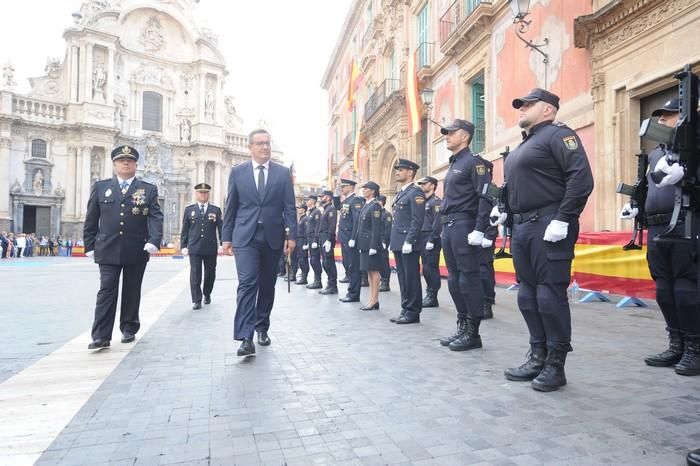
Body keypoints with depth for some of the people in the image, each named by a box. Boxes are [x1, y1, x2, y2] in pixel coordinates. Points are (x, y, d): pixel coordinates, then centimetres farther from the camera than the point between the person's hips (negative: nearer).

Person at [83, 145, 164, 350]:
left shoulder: (148, 189, 5)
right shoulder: (100, 187, 10)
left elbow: (156, 217, -5)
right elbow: (91, 219, 10)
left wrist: (154, 241, -20)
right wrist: (90, 246, 5)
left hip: (137, 251, 0)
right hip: (108, 250, 0)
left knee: (132, 292, 10)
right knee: (106, 291, -3)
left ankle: (129, 329, 24)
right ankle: (101, 336, 0)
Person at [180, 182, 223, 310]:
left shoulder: (216, 210, 7)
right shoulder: (189, 209, 9)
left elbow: (221, 228, 3)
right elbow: (185, 229, 9)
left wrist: (222, 244, -7)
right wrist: (183, 245, 3)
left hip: (211, 248, 1)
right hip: (194, 248, 0)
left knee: (210, 273, 10)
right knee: (195, 274, -5)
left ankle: (207, 295, 31)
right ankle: (196, 300, 0)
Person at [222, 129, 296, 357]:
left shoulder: (283, 172, 6)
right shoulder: (237, 171, 5)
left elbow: (289, 207, 2)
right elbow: (230, 207, 6)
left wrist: (291, 235, -6)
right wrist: (227, 237, 3)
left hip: (273, 237, 2)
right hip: (245, 237, -1)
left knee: (267, 285, 10)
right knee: (247, 284, -12)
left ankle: (262, 327, 27)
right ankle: (246, 337, -13)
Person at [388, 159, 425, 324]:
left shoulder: (415, 192, -8)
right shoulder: (400, 193, 20)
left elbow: (417, 220, -17)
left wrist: (408, 241, -21)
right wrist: (392, 242, 18)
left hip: (408, 244, -9)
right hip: (398, 243, 9)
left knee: (411, 278, -2)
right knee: (402, 277, 12)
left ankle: (413, 312, 5)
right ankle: (405, 309, 19)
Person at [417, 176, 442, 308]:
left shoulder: (436, 201, -8)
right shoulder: (423, 202, 18)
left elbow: (437, 223, -16)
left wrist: (431, 241, -20)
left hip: (431, 240, -8)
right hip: (422, 240, 8)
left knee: (431, 268, -5)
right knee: (426, 269, 11)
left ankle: (433, 298, 1)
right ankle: (429, 294, 19)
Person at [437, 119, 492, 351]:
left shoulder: (473, 162, -7)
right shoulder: (453, 165, 20)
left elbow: (485, 197, -16)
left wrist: (479, 230, -22)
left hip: (464, 227, -9)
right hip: (448, 228, 9)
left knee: (468, 279, -5)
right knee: (454, 280, 12)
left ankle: (473, 333, 4)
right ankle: (462, 327, 21)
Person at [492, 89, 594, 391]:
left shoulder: (558, 134, -4)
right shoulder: (523, 145, 23)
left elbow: (581, 178, -16)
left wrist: (562, 220, -22)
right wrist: (505, 209, 14)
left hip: (548, 227, -9)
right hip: (521, 228, 9)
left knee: (550, 295, -5)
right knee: (528, 295, 11)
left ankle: (555, 365, 7)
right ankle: (537, 357, 22)